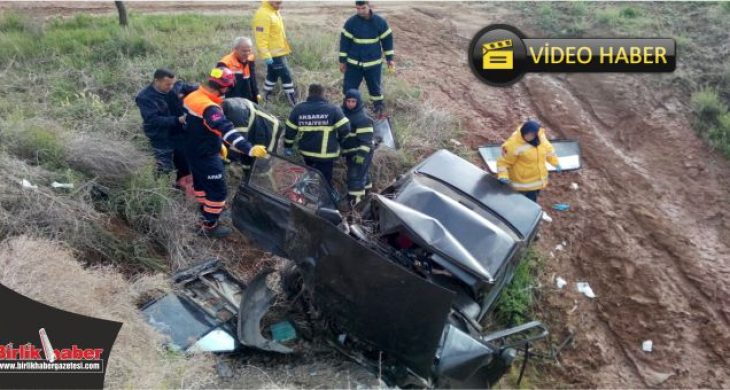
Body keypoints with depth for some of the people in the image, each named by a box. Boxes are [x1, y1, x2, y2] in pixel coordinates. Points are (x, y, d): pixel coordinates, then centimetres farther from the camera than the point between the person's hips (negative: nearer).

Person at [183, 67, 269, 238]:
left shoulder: (193, 96, -1)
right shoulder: (208, 108, -32)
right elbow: (225, 129, -45)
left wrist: (218, 144, 21)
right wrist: (249, 149, -53)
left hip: (193, 150, 10)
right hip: (206, 156, -10)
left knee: (201, 183, 28)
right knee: (217, 190, 3)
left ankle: (205, 212, 49)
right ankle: (209, 226, 16)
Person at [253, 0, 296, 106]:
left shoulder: (274, 12, 11)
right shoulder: (263, 14, -20)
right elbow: (261, 37, -24)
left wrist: (281, 50, 24)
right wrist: (266, 55, -27)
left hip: (278, 52, 10)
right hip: (273, 53, -10)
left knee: (272, 76, 17)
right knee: (286, 76, -7)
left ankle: (266, 98, 29)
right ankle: (293, 101, -1)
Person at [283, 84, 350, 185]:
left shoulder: (298, 109, 1)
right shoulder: (332, 109, -9)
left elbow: (290, 130, 4)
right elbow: (345, 128, -11)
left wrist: (287, 147, 17)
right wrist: (339, 141, 9)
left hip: (306, 151, 4)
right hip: (326, 153, -4)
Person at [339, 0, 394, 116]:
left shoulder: (380, 22, -6)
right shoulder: (351, 22, -7)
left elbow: (387, 40, 3)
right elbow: (344, 41, -1)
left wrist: (389, 58, 3)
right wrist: (342, 61, -1)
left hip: (373, 63, 0)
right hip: (353, 63, 0)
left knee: (375, 87, 8)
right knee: (349, 88, 3)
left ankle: (379, 110, 25)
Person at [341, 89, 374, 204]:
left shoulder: (363, 119, -20)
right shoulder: (343, 113, 6)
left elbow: (366, 139, -22)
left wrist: (361, 154, -27)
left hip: (360, 152, -8)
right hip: (350, 152, 8)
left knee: (355, 176, -9)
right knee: (361, 173, 22)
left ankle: (354, 198, -4)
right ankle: (366, 188, 37)